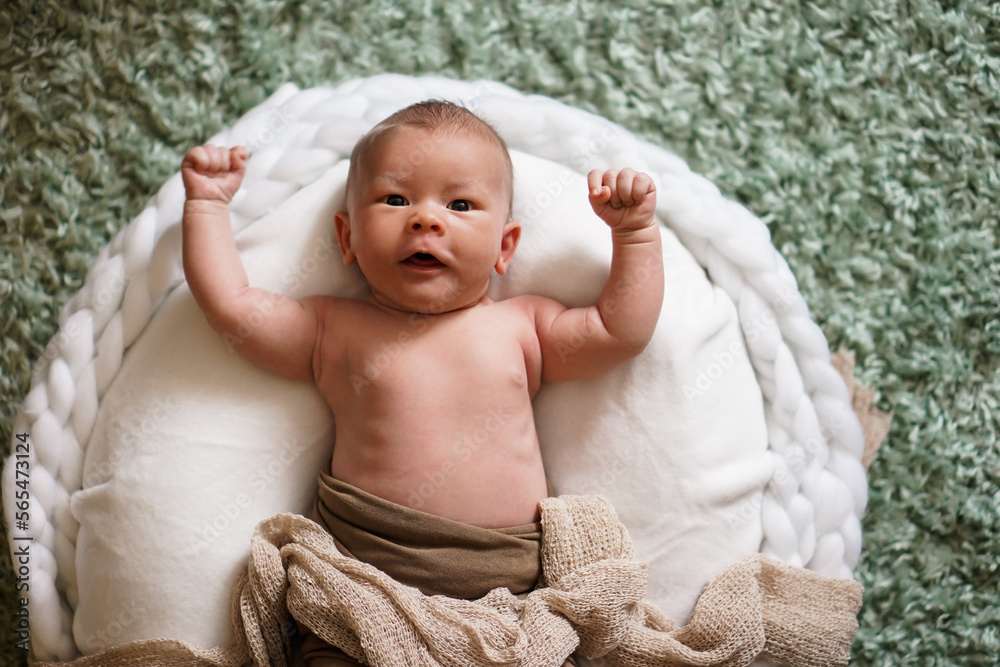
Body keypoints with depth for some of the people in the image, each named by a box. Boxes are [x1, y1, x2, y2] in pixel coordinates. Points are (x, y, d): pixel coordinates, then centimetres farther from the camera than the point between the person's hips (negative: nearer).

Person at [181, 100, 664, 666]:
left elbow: (622, 331, 13)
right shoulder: (333, 330, 11)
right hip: (366, 572, -1)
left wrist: (635, 231, 10)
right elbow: (230, 304, 10)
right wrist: (208, 203, 16)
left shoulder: (522, 326, 14)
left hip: (511, 577, 2)